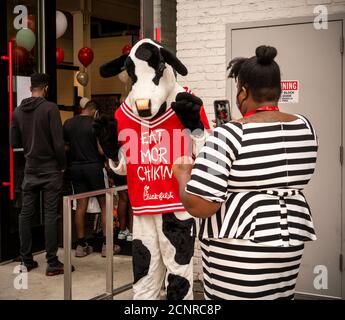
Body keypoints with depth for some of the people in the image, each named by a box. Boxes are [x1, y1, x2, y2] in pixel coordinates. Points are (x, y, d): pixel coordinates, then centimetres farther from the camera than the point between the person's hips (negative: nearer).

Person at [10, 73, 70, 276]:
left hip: (30, 170, 5)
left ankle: (26, 260, 17)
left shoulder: (18, 111, 4)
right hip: (50, 170, -5)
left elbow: (14, 142, 8)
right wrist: (63, 165, -2)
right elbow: (58, 142, -16)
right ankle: (52, 264, 2)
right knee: (51, 215, -1)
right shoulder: (50, 108, -12)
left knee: (26, 214, 10)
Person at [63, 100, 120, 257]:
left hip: (75, 167, 5)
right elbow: (101, 150, -15)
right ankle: (106, 244, 7)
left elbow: (65, 147, 9)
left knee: (81, 205, 9)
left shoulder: (68, 123, 3)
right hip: (94, 166, -4)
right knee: (105, 204, 6)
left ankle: (81, 245, 12)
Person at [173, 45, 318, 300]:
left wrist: (183, 174, 1)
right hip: (290, 240, 7)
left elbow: (198, 205, -20)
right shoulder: (305, 128, 3)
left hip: (239, 248, -6)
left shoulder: (229, 135, -17)